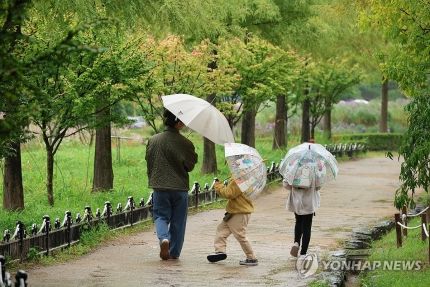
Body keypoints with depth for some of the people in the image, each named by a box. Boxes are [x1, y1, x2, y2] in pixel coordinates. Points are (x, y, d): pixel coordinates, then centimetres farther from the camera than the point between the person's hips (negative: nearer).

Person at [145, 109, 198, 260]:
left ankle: (163, 238, -18)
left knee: (161, 216, 12)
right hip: (180, 187, -1)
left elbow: (148, 162, 7)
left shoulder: (153, 140, -3)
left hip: (160, 186, 1)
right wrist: (194, 157, 17)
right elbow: (190, 166, -3)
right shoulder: (185, 143, -11)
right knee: (178, 221, 12)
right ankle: (174, 252, 18)